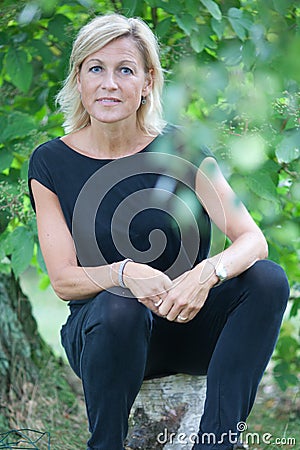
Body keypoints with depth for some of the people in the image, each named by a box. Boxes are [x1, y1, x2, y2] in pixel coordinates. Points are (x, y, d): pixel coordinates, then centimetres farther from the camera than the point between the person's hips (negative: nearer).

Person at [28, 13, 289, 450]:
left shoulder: (180, 148, -5)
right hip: (101, 329, -1)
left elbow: (253, 239, -14)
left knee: (268, 278, -25)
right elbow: (63, 279, -10)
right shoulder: (50, 163, -5)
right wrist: (125, 272, -32)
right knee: (117, 308, -36)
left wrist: (207, 272, -37)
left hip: (186, 321, 2)